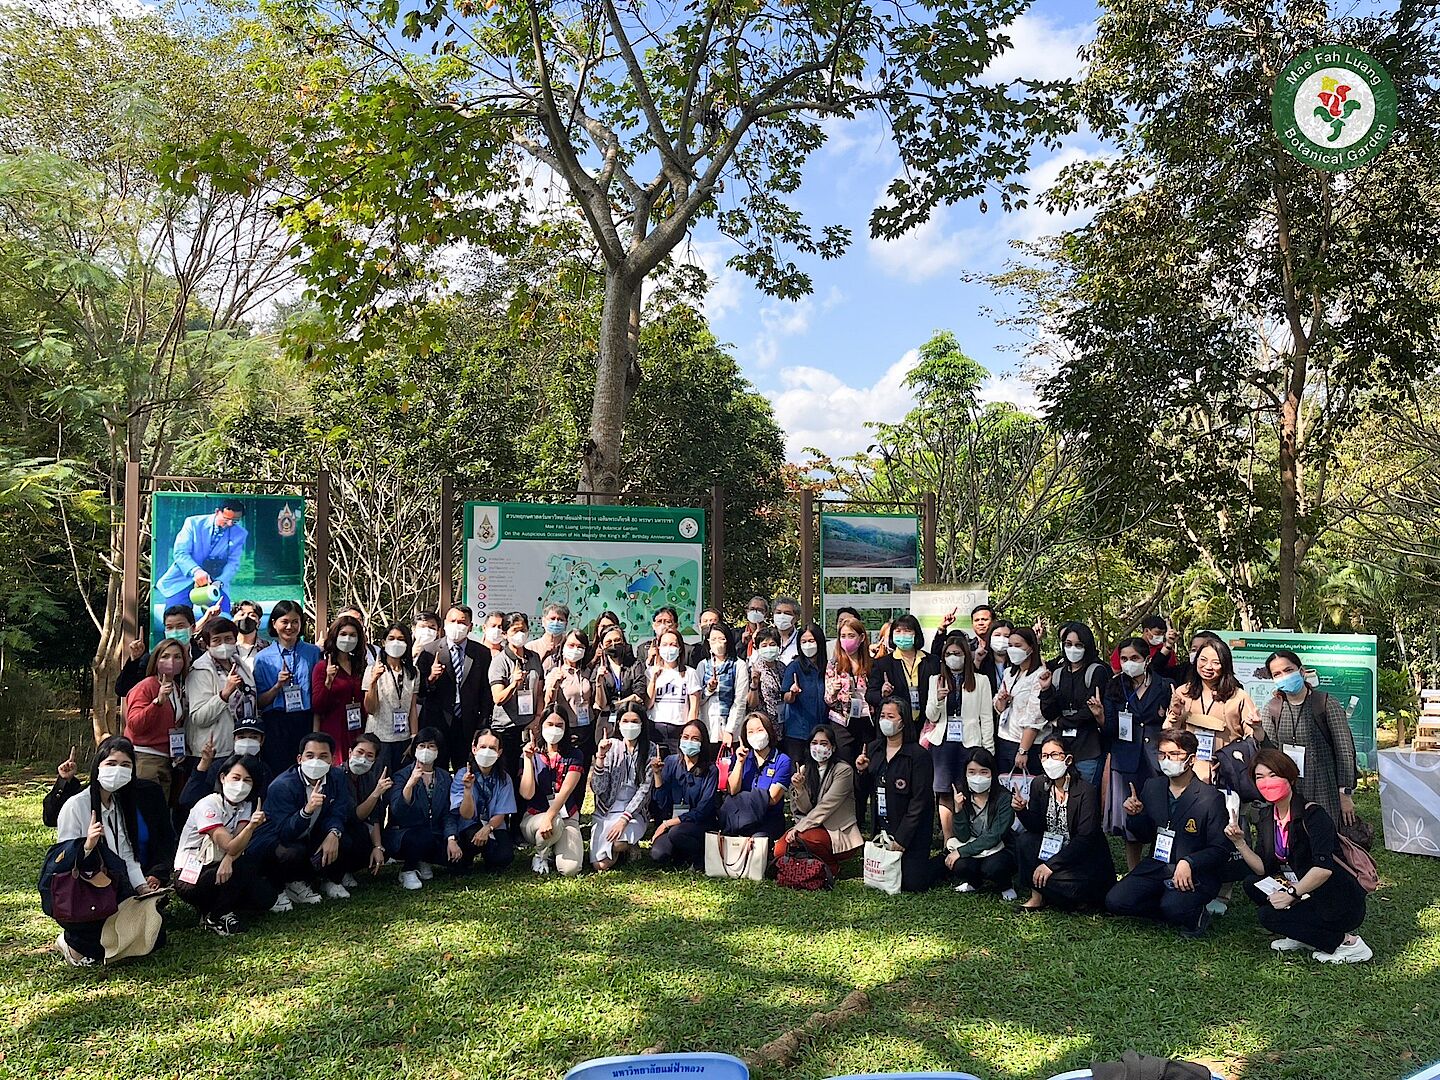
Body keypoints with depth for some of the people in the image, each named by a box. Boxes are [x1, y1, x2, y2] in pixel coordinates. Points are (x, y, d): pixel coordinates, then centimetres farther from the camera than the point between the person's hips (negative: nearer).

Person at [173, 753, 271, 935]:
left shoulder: (246, 806, 2)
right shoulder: (208, 805, -19)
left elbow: (239, 845, -14)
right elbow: (230, 847, -27)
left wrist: (228, 860, -36)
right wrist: (251, 826, -45)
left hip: (221, 871, 6)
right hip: (189, 878, -6)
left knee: (265, 896, -15)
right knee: (247, 868, -30)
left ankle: (220, 908, 9)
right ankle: (214, 918, -10)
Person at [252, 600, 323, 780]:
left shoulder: (313, 652, 6)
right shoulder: (262, 658, 5)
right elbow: (260, 703, 4)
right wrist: (278, 686, -10)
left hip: (307, 723, 1)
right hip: (276, 725, 0)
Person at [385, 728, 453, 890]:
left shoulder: (444, 777, 7)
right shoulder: (402, 776, -6)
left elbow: (448, 814, 5)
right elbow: (397, 811, -22)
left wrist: (451, 839, -11)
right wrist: (411, 783, -35)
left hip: (434, 837, 5)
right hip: (403, 835, -4)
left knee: (455, 855, -20)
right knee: (422, 837, -36)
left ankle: (424, 861, 12)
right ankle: (408, 869, -4)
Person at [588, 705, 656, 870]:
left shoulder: (651, 749, -1)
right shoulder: (611, 746, 2)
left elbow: (645, 789, -7)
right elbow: (598, 788, -3)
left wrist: (624, 819, -18)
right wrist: (601, 756, -15)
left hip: (634, 812, -1)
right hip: (605, 812, 1)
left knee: (616, 843, -32)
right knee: (600, 865, -16)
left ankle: (628, 846, 4)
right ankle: (620, 848, 16)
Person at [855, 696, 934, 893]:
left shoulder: (918, 755, -16)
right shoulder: (873, 749, 2)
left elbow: (919, 801, -17)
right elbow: (868, 790, 13)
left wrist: (901, 838, -19)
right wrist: (862, 771, -9)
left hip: (910, 832, -6)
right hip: (881, 827, 6)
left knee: (911, 885, -5)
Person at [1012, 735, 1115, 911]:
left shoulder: (1086, 791, -19)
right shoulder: (1039, 785, -2)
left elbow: (1085, 838, -22)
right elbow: (1036, 827, -1)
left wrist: (1051, 864, -25)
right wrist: (1021, 810, -24)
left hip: (1086, 858, -6)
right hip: (1053, 849, 6)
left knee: (1048, 880, -28)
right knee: (1024, 841, -19)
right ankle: (1037, 896, -4)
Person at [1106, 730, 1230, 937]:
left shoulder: (1211, 798, -11)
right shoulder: (1152, 787, 6)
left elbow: (1221, 850, -9)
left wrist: (1189, 863, -25)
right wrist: (1136, 815, -6)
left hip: (1195, 874, -5)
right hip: (1157, 867, 5)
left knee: (1172, 907, -33)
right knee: (1115, 902, -13)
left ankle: (1195, 915, 3)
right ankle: (1179, 913, 4)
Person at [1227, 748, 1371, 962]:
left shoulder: (1312, 814, -20)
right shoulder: (1267, 817, 4)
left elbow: (1324, 868, -30)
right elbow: (1263, 869, 1)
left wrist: (1291, 893, -26)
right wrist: (1240, 843, -13)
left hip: (1342, 904, -8)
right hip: (1307, 894, 8)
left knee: (1269, 915, -17)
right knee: (1253, 886, 1)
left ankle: (1347, 942, -5)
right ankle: (1305, 937, 8)